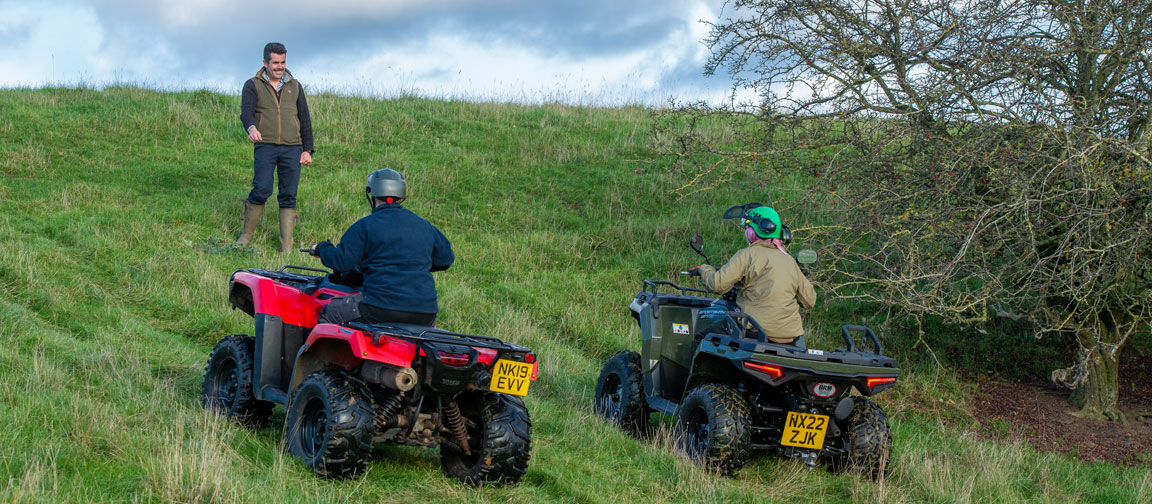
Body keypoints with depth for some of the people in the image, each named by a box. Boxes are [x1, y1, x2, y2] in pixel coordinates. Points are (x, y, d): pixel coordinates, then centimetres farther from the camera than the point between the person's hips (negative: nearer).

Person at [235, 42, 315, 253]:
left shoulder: (295, 87, 17)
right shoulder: (253, 85, 6)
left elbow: (305, 119, 18)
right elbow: (246, 111, -10)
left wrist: (307, 149, 11)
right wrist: (251, 128, -33)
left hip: (292, 148, 3)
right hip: (265, 146, -3)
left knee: (288, 196, 0)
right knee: (262, 190, -16)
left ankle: (286, 247, 4)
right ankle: (246, 235, 3)